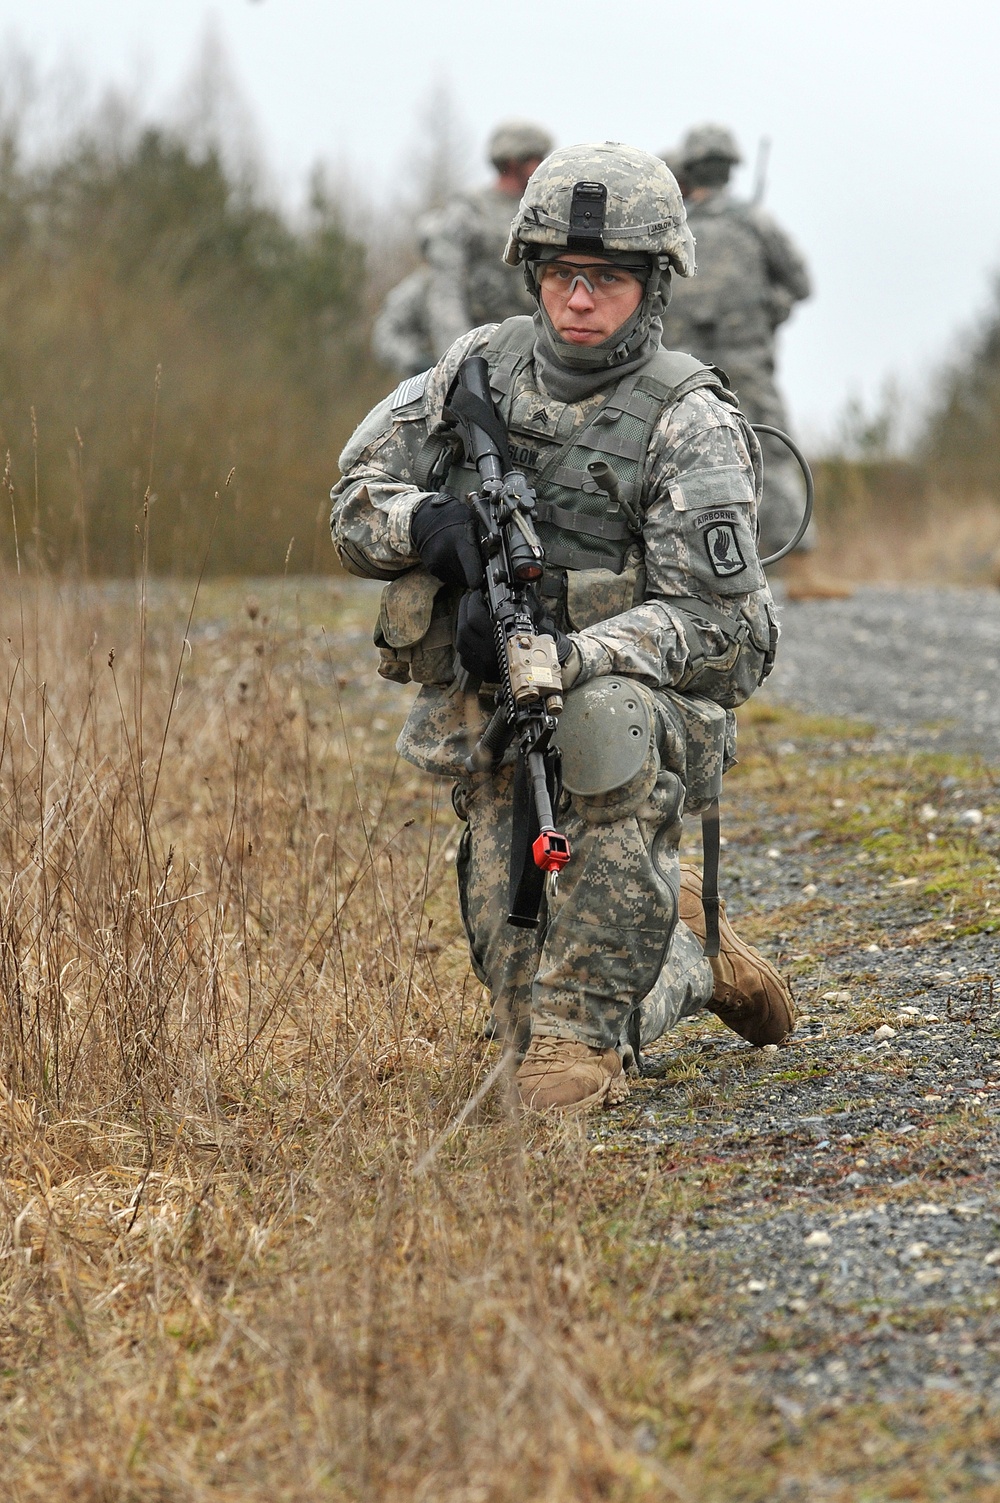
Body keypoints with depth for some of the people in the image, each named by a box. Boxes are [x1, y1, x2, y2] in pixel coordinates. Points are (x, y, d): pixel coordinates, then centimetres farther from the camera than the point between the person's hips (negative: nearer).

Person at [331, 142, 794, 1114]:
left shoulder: (688, 423, -11)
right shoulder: (479, 370, 4)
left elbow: (713, 620, -17)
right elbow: (354, 506, 7)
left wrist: (568, 658, -33)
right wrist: (432, 523, -17)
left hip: (643, 715, -4)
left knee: (606, 722, -41)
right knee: (527, 995, -5)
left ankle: (582, 1035, -31)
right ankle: (683, 951, 32)